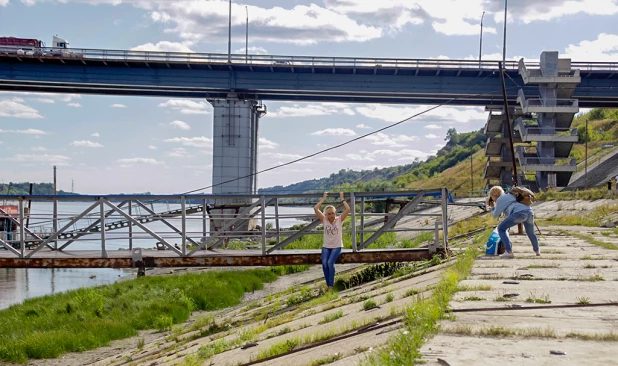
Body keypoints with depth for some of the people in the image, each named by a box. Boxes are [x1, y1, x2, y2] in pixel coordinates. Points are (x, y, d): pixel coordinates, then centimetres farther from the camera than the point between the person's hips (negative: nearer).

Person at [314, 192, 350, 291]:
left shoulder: (339, 220, 0)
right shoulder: (324, 220, 3)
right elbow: (316, 209, -6)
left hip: (337, 247, -2)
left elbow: (348, 209, -12)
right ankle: (329, 284, -10)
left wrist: (342, 199, -3)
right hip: (326, 246, 2)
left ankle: (330, 285, -22)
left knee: (330, 262, -27)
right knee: (324, 263, -24)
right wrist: (323, 198, 0)